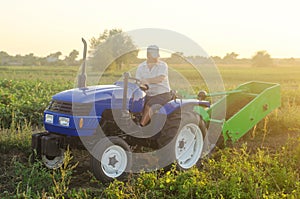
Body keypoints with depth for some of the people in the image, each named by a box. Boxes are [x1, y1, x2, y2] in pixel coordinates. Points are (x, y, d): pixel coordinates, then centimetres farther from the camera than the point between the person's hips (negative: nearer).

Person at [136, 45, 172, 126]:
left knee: (148, 107, -29)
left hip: (163, 94, -5)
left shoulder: (163, 65, -6)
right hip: (148, 95, 5)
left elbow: (160, 78, -23)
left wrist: (147, 80, -33)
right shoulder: (141, 67, 7)